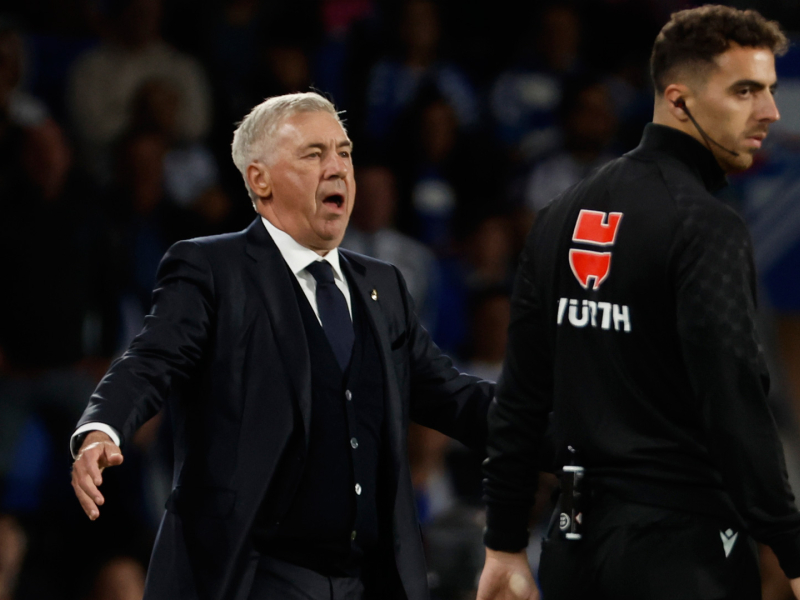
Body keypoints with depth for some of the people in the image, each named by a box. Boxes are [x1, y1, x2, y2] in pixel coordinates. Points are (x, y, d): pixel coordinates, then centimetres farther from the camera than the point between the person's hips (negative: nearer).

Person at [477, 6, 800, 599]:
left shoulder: (564, 215, 12)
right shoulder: (707, 227, -12)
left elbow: (520, 396, 13)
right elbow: (736, 403, -20)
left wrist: (506, 546, 16)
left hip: (577, 544, 8)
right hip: (681, 542, -8)